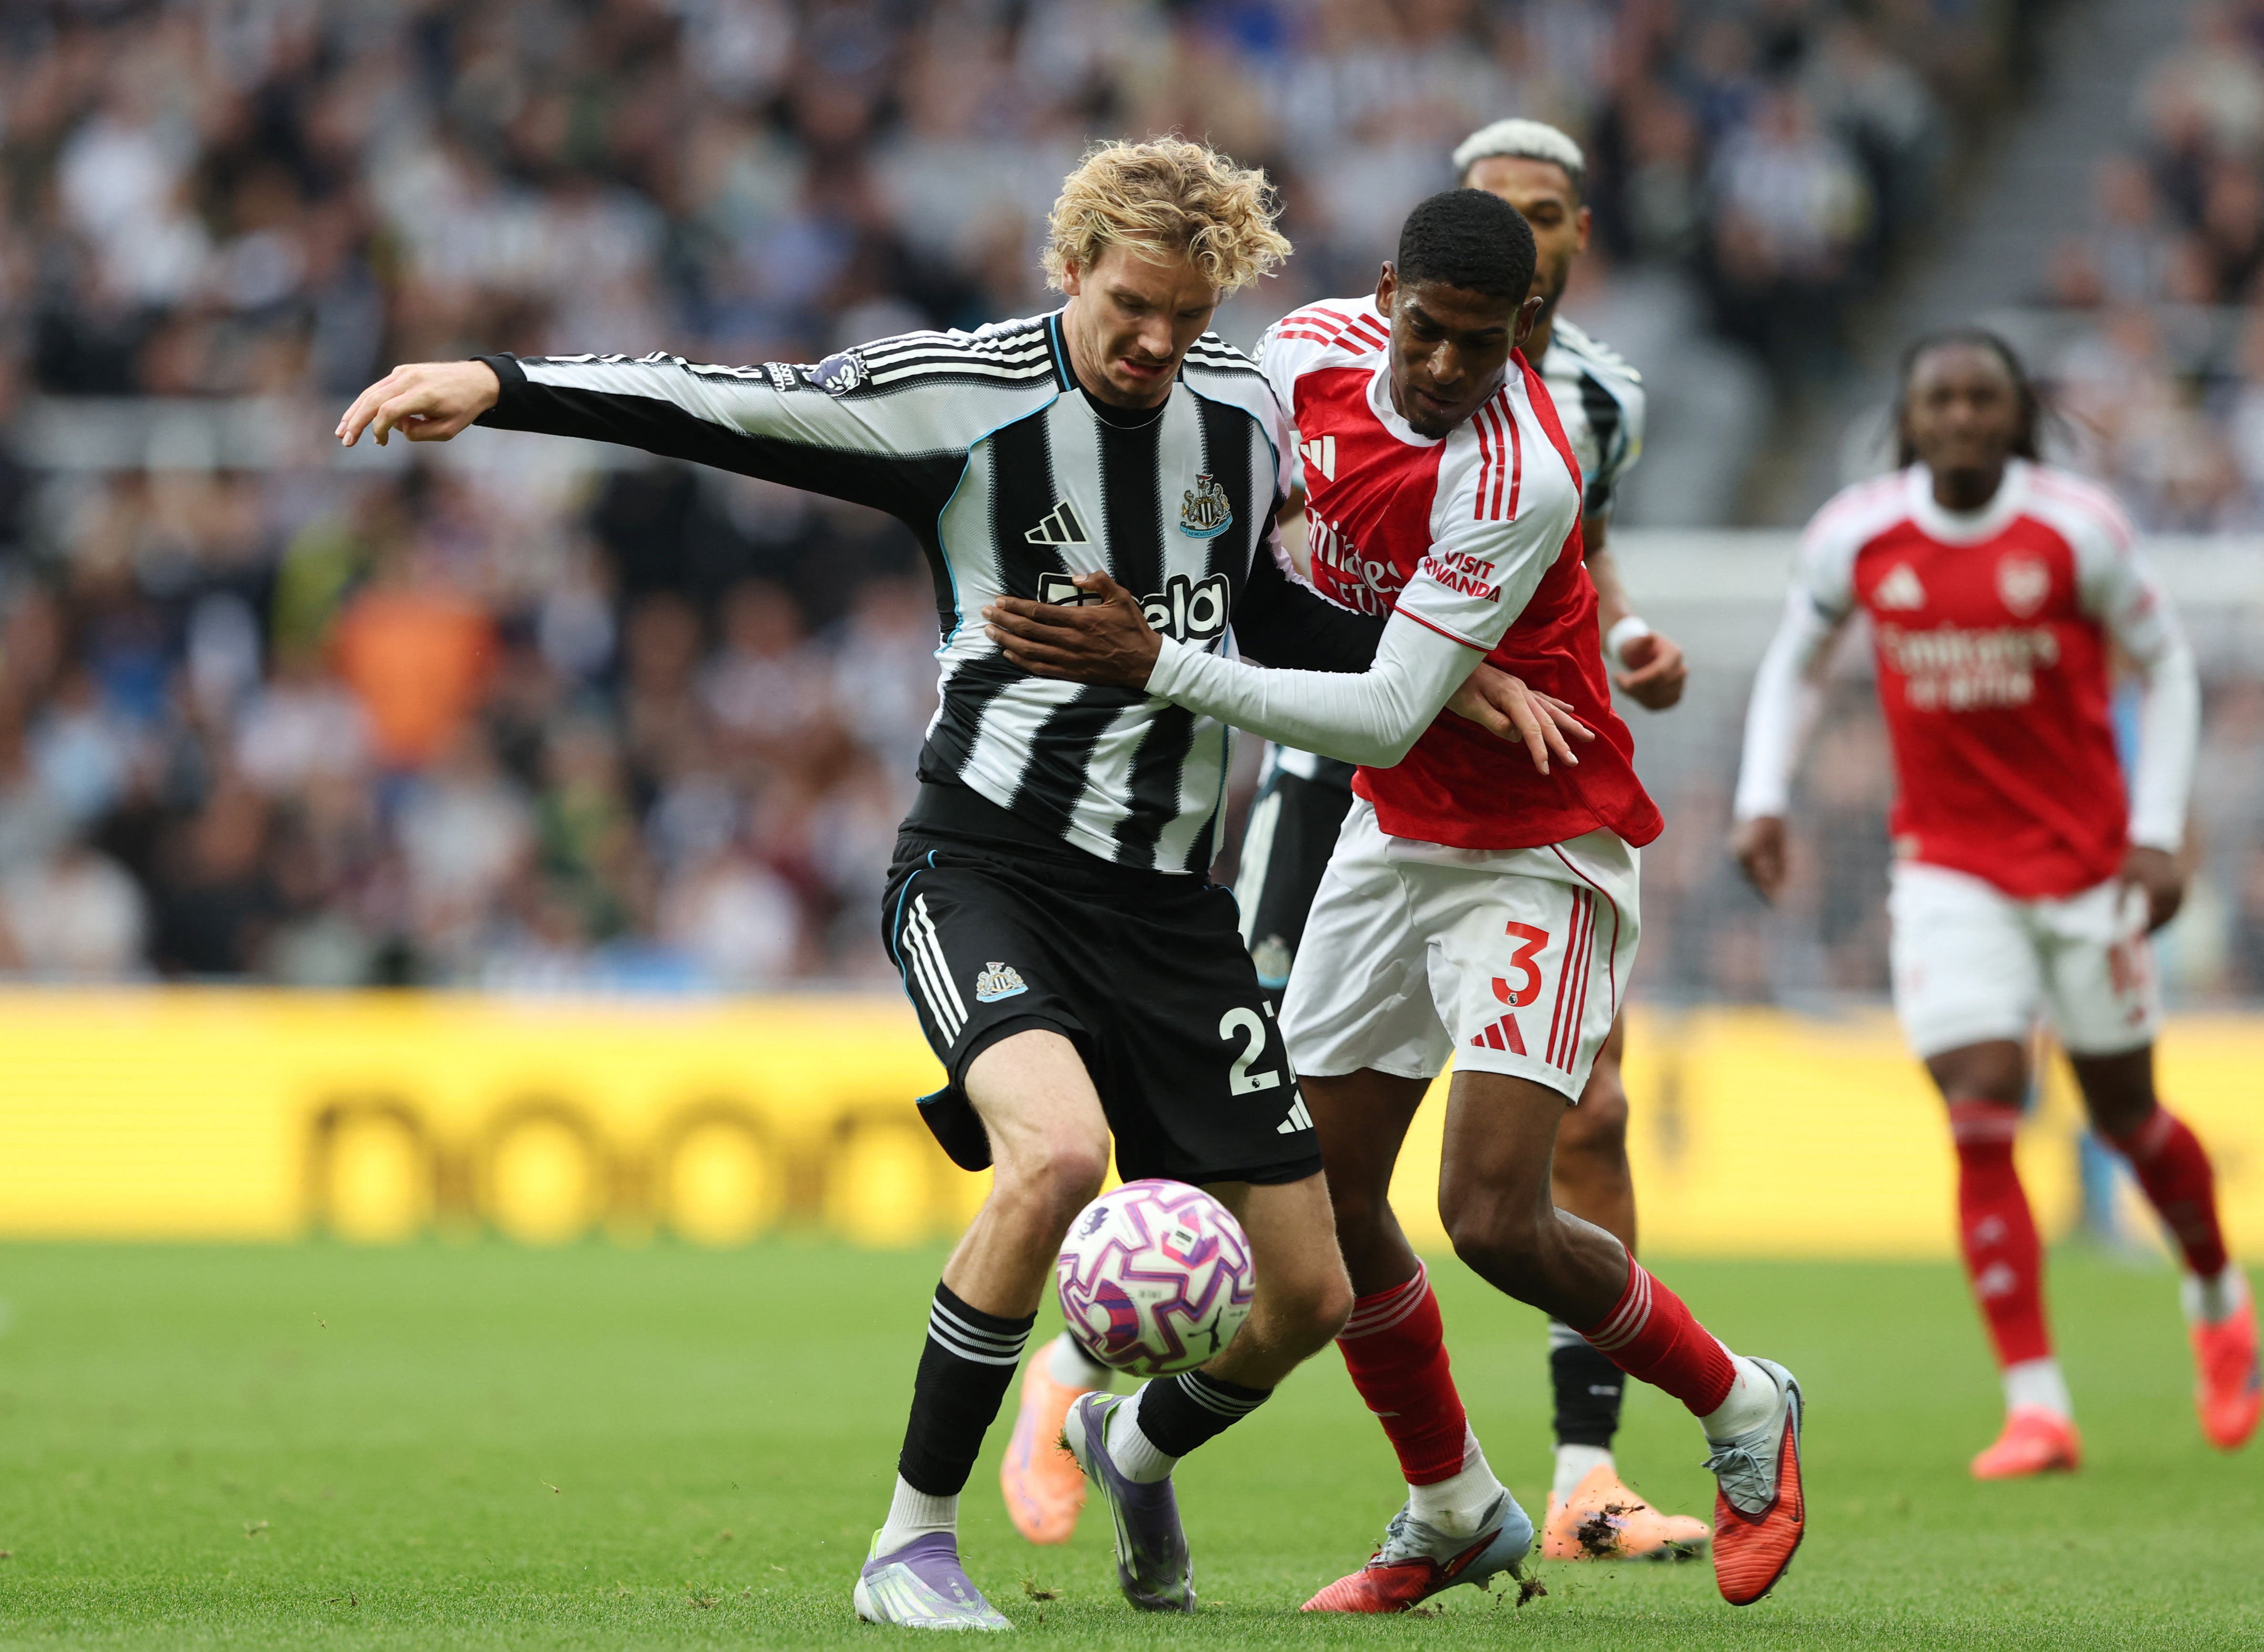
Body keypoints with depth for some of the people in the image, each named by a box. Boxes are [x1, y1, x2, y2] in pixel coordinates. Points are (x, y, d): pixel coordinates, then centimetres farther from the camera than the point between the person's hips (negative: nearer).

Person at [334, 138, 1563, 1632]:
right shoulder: (961, 395, -9)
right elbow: (729, 406, -14)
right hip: (985, 864, -5)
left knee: (1312, 1295, 3)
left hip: (1168, 894, 5)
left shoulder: (1240, 416, 7)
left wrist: (1436, 668, 14)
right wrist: (497, 383, -24)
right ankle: (914, 1545, -19)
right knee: (1056, 1148, -34)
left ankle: (1142, 1449, 39)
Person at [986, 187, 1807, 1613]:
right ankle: (1455, 1513, 24)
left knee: (1495, 1218, -16)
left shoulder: (1521, 477, -29)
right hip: (1393, 837, 7)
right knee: (1327, 1200, 4)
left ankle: (1744, 1410, 10)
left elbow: (1388, 718, -29)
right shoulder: (1310, 353, -7)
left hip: (1537, 853, -7)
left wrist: (1164, 668, -31)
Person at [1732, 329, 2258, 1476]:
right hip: (1949, 872, 1)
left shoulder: (2076, 530, -11)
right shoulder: (1855, 539, -6)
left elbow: (2163, 664, 1)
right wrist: (1763, 799, 0)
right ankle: (2035, 1404, -10)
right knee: (1981, 1120, -12)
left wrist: (2159, 833, -6)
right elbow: (1795, 663, 12)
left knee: (2125, 1113, 11)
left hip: (2087, 859, -1)